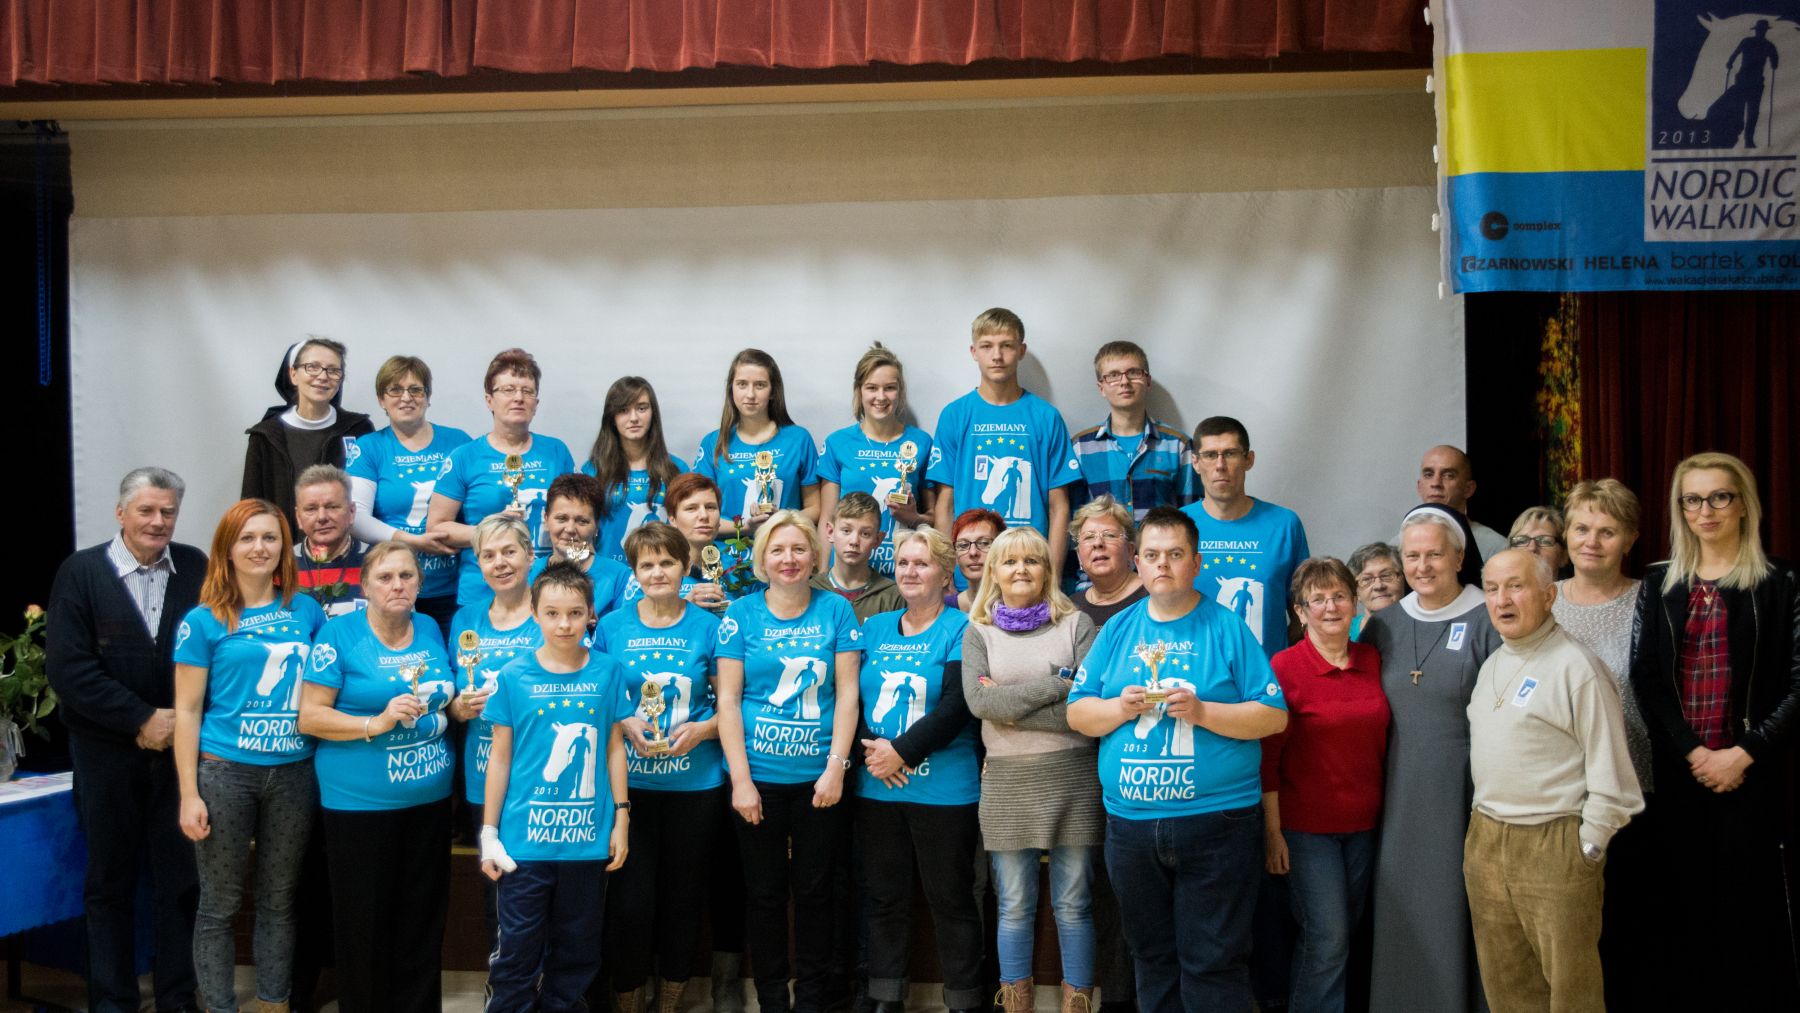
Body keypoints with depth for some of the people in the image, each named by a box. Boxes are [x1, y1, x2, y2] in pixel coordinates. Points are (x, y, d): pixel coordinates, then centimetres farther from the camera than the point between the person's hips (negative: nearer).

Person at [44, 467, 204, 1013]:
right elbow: (67, 666, -10)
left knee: (181, 879, 7)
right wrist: (142, 720, -14)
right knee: (109, 880, 10)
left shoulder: (197, 568, 1)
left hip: (182, 746, 1)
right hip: (107, 752, -1)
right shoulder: (81, 572, -4)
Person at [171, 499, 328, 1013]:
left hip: (294, 772, 3)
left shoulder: (307, 609, 6)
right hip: (224, 771, -3)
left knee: (279, 900, 11)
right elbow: (187, 711, -2)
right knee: (220, 904, 4)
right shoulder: (204, 620, -2)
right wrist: (189, 794, -8)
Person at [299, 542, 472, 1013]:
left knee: (423, 922, 12)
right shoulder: (339, 634, -8)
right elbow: (309, 717, -11)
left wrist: (461, 707, -1)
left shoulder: (431, 630, 7)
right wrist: (376, 723, -22)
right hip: (359, 802, -5)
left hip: (430, 799, 5)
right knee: (364, 925, 4)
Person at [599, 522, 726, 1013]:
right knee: (630, 895, -1)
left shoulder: (708, 627, 1)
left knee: (683, 895, 9)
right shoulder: (612, 627, 3)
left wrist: (701, 729, -14)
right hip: (628, 783, 0)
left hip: (696, 783, 0)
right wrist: (625, 724, -12)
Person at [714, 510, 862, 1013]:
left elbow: (847, 693, 0)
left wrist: (836, 767, -8)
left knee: (815, 891, 9)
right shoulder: (742, 613, -1)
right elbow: (728, 698, -3)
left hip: (819, 777, 0)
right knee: (765, 893, 8)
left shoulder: (836, 611, 2)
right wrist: (741, 778, -8)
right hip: (759, 776, 0)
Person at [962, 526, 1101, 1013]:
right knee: (1014, 907, 7)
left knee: (1074, 905, 5)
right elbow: (978, 700, -9)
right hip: (1007, 781, 1)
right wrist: (1058, 684, -13)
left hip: (1072, 776, -1)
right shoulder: (978, 632, 8)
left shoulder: (1076, 625, 4)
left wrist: (1010, 703, -12)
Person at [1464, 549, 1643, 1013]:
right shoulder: (1491, 666, 13)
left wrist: (1589, 849, -11)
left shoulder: (1577, 667, -12)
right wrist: (1484, 826, 15)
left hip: (1554, 847, -7)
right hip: (1485, 841, 7)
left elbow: (1609, 772, -12)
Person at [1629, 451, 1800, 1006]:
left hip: (1751, 770, -2)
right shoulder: (1658, 585, 9)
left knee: (1748, 898, 0)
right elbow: (1644, 677, 3)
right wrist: (1692, 751, -8)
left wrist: (1744, 754, -12)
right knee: (1682, 898, 5)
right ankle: (1682, 994, 16)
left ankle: (1754, 996, 12)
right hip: (1675, 771, 3)